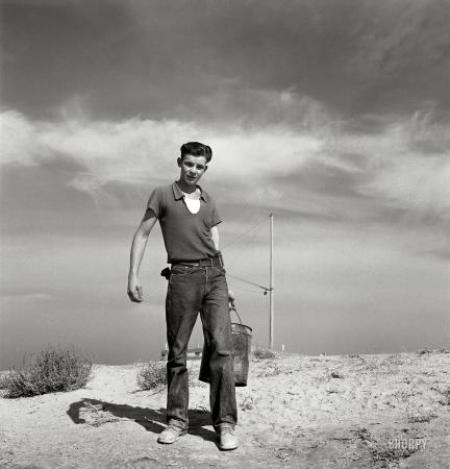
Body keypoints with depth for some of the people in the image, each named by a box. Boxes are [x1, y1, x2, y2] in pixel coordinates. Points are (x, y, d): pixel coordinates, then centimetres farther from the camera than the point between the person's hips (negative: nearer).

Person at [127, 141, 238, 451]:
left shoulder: (209, 202, 18)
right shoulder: (162, 195, 8)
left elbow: (215, 245, 16)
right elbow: (142, 235, 4)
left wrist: (221, 285, 9)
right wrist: (133, 275, -6)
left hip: (214, 274, 2)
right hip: (182, 277, -2)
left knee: (221, 347, -8)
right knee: (177, 351, 3)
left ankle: (225, 423, -4)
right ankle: (177, 420, 16)